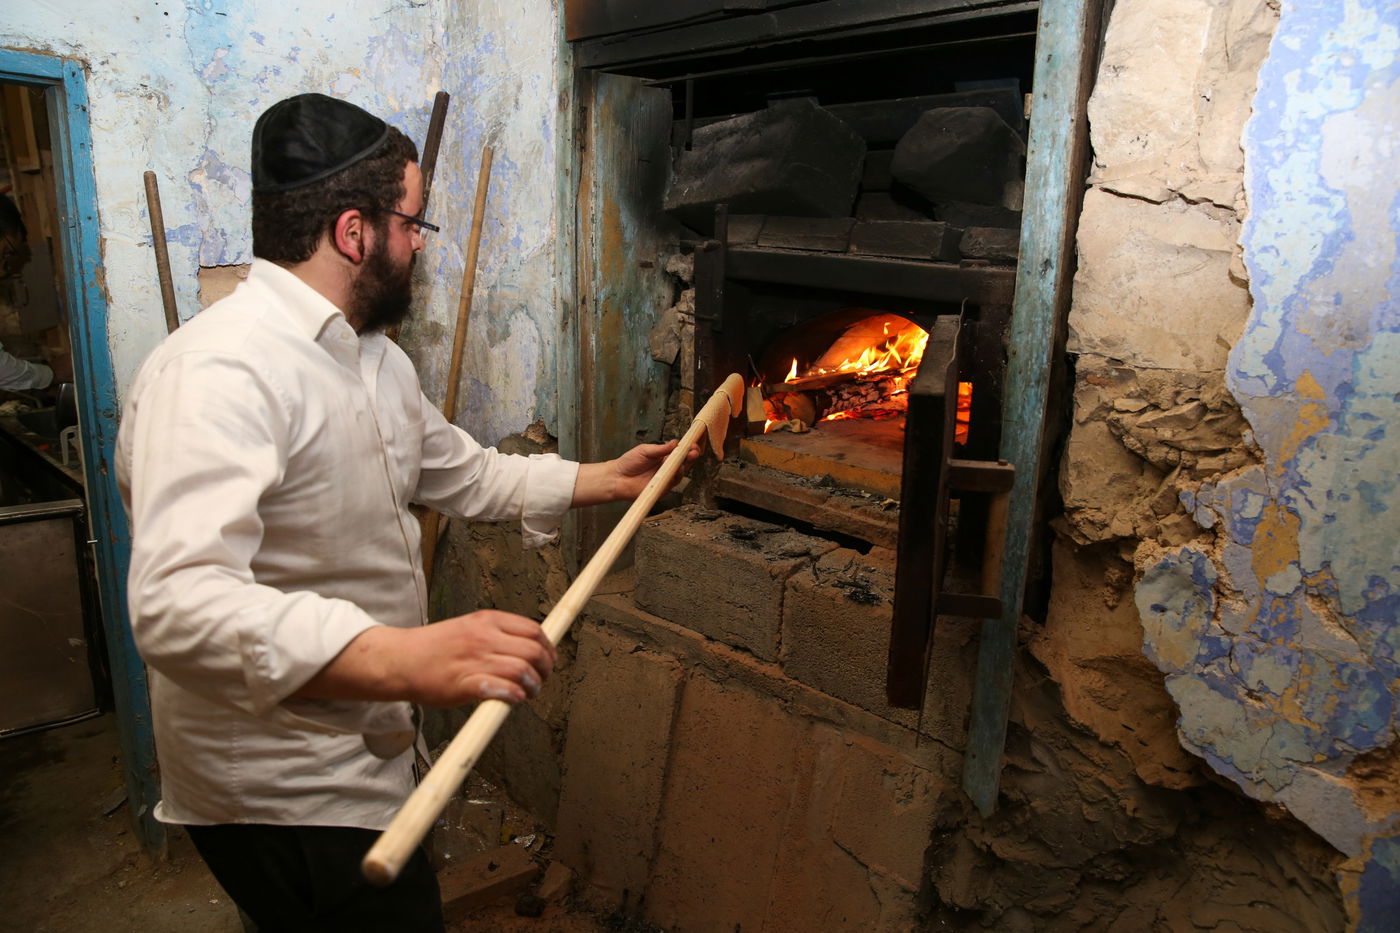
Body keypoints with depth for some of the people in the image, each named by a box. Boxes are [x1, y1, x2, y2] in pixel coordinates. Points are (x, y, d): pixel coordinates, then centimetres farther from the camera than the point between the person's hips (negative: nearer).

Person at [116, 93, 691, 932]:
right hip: (283, 799, -9)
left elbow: (465, 474, 20)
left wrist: (602, 480, 17)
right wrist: (400, 658, -51)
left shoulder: (376, 358, 8)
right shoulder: (217, 372, -27)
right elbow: (180, 604, -39)